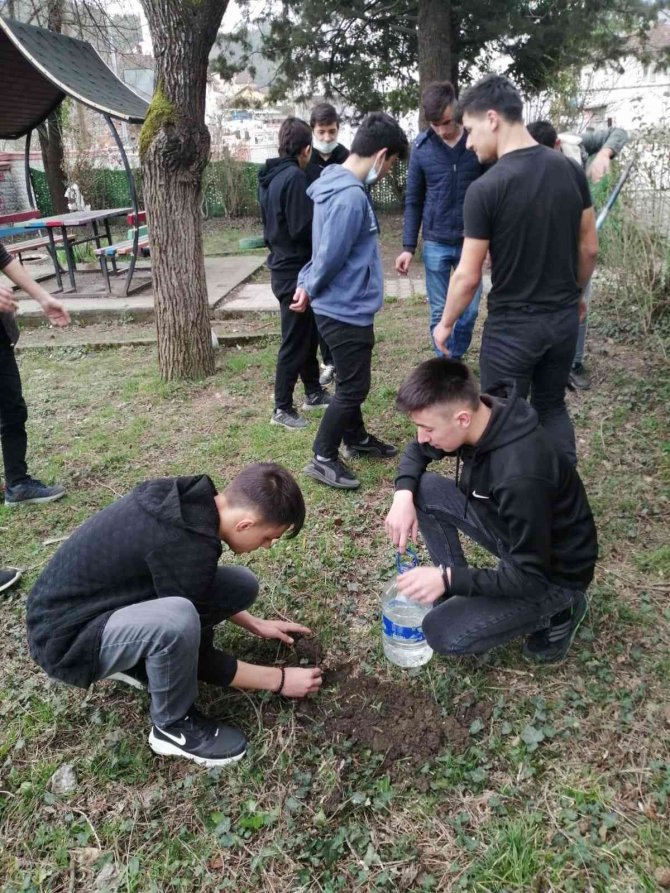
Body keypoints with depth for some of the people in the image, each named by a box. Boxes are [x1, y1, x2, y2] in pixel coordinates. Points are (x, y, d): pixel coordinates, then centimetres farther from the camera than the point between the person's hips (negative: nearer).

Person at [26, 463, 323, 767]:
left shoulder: (191, 500, -7)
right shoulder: (183, 545, -32)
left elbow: (202, 592, 15)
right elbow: (201, 658, -19)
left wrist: (254, 624, 17)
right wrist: (278, 680, -8)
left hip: (109, 598, 8)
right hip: (66, 633, -8)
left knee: (241, 584, -2)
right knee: (177, 619, -38)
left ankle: (139, 660, 11)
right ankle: (173, 726, -8)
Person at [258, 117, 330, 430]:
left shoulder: (269, 176, 11)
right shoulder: (294, 177, -19)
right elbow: (304, 229, -23)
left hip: (283, 266, 10)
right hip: (296, 270, -10)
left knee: (307, 333, 19)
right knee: (295, 341, -2)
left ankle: (313, 392, 31)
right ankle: (282, 408, 7)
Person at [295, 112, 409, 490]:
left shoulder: (339, 185, 9)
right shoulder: (351, 197, -24)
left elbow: (324, 251, 15)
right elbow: (330, 257, -21)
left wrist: (308, 283, 8)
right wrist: (311, 289, -4)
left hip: (347, 307, 10)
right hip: (346, 309, -10)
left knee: (352, 380, 22)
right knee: (353, 386, 1)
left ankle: (356, 438, 39)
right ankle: (323, 458, 13)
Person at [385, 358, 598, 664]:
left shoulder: (521, 475, -38)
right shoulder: (479, 417, -14)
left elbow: (530, 577, -29)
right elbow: (417, 452, 5)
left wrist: (448, 579, -28)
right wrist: (404, 495, -14)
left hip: (552, 573, -7)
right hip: (509, 529, 8)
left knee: (442, 633, -16)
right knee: (423, 489, -7)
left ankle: (555, 612, 4)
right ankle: (458, 591, 6)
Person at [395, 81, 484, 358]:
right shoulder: (421, 147, -2)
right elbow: (413, 200, 3)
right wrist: (408, 247, -1)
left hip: (471, 242, 0)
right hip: (436, 244, 0)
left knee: (469, 310, 7)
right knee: (440, 313, 6)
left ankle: (457, 359, 29)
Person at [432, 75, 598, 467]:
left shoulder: (486, 188, -18)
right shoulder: (571, 170, 0)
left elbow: (468, 276, -15)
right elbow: (589, 248, 7)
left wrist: (446, 323, 1)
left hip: (512, 326, -6)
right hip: (565, 318, 6)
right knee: (552, 406, 22)